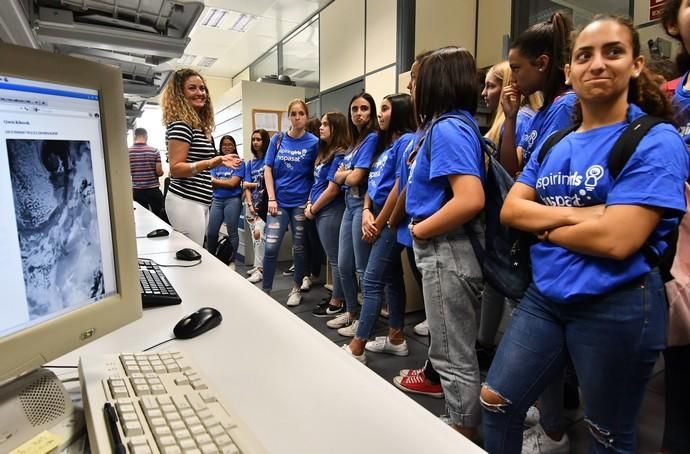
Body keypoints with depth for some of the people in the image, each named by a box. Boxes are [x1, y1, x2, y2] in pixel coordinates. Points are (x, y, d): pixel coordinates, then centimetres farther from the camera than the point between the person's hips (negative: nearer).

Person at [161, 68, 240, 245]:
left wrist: (220, 160, 22)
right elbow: (176, 169, -19)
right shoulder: (180, 124, -13)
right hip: (186, 202, -10)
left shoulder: (199, 125, 15)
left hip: (199, 202, 10)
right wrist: (210, 163, -32)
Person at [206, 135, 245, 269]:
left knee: (232, 232, 2)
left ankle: (232, 261, 13)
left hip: (232, 200, -4)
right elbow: (211, 182, 5)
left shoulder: (239, 163, 0)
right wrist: (226, 182, -10)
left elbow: (233, 183, -10)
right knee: (211, 232, 4)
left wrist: (216, 180, -1)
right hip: (217, 200, 4)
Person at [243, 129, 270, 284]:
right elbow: (246, 187, 7)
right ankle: (258, 265, 17)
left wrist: (252, 184, 2)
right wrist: (250, 204, -7)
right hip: (252, 203, 6)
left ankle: (260, 269, -12)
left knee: (259, 232, -18)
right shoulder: (250, 163, 14)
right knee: (254, 235, 8)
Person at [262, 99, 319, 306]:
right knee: (271, 247, -4)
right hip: (279, 201, 1)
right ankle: (265, 290, 10)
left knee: (299, 247, 9)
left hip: (301, 202, -1)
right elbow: (268, 169, 4)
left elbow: (318, 174, 0)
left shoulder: (313, 142, -1)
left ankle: (296, 289, 25)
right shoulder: (278, 139, 4)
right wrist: (271, 198, -5)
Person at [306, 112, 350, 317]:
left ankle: (337, 302, 12)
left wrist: (313, 209, -8)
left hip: (332, 211, -9)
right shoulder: (324, 152, 14)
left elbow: (333, 189, -18)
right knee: (331, 258, 16)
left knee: (335, 258, 1)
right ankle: (335, 296, 28)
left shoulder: (339, 155, -14)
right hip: (321, 212, 9)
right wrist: (309, 204, 5)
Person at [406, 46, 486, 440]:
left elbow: (471, 199, -29)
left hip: (447, 252, -10)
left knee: (454, 356, 6)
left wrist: (420, 229, -16)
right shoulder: (460, 124, 11)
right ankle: (464, 425, 40)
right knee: (459, 351, 22)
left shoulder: (446, 127, -17)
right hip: (449, 250, 10)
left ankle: (465, 438, 25)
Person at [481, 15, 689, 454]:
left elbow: (615, 239, -22)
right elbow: (510, 209, 0)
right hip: (546, 296, 6)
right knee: (496, 401, 14)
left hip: (617, 307, -5)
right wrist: (577, 214, -15)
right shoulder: (554, 144, 8)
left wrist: (545, 227, -7)